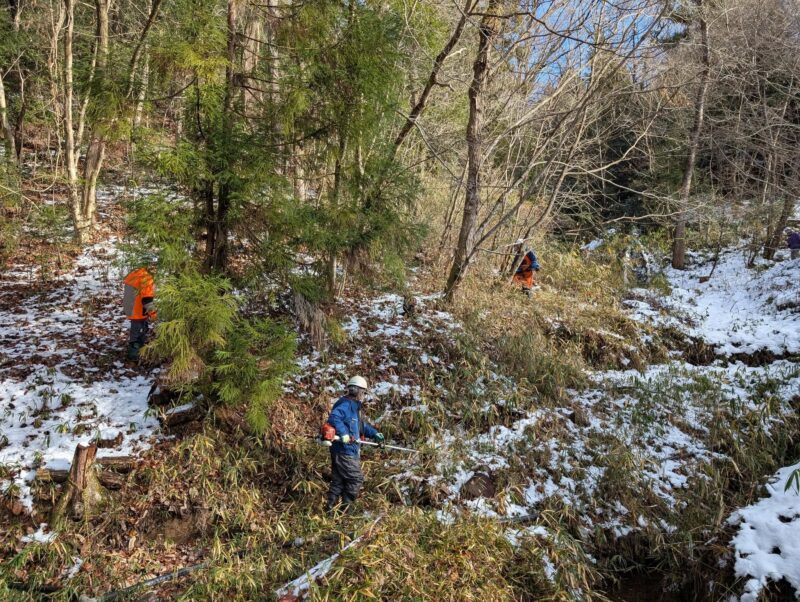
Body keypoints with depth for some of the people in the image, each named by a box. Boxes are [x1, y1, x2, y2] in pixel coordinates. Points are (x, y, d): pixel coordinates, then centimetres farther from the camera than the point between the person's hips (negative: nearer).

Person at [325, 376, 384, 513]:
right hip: (344, 451, -10)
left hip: (349, 451, 10)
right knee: (356, 479, -3)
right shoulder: (346, 404, -13)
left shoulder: (354, 406, 21)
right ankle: (345, 508, 4)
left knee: (338, 481, 14)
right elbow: (333, 417, -30)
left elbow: (361, 425, 32)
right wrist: (344, 433, -34)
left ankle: (331, 508, 20)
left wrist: (374, 433, 22)